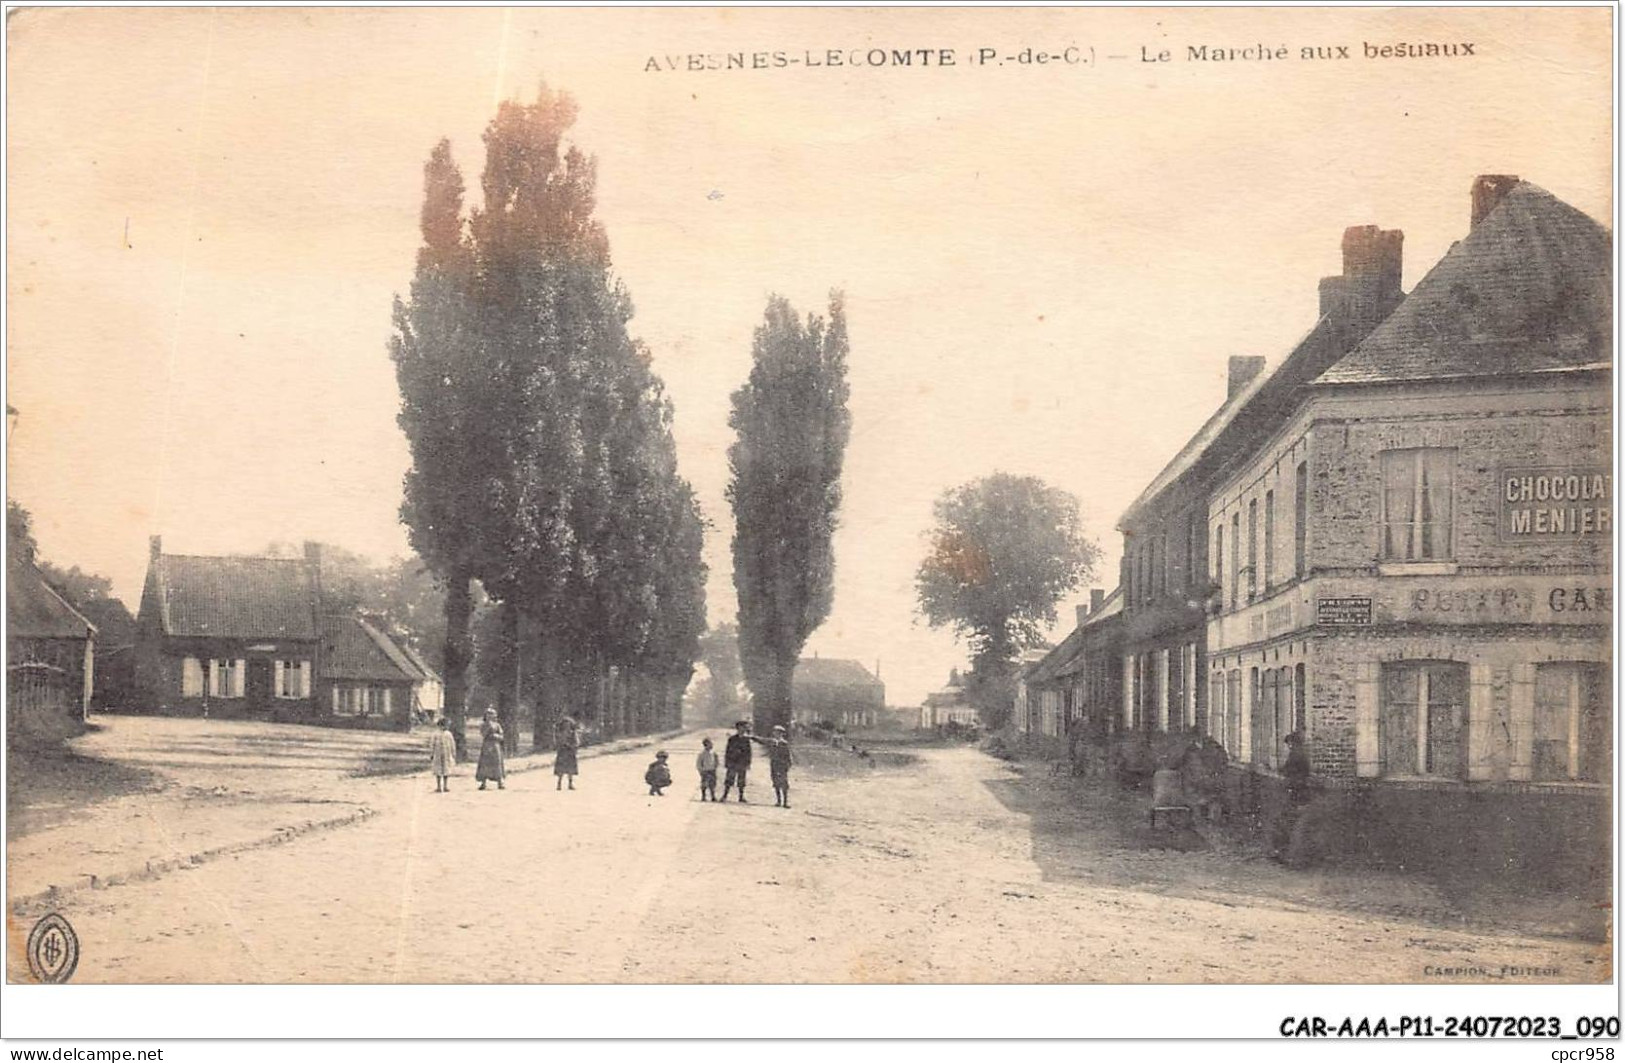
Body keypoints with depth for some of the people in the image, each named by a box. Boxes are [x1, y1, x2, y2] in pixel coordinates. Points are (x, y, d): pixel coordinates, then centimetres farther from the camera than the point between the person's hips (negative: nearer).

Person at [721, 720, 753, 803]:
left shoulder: (746, 739, 7)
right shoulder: (732, 738, 3)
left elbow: (748, 752, 9)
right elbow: (727, 751, 4)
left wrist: (748, 763, 3)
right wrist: (726, 762, 0)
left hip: (742, 764, 2)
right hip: (732, 762, -2)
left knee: (741, 782, 5)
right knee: (729, 779, -6)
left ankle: (741, 798, 12)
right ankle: (725, 796, 0)